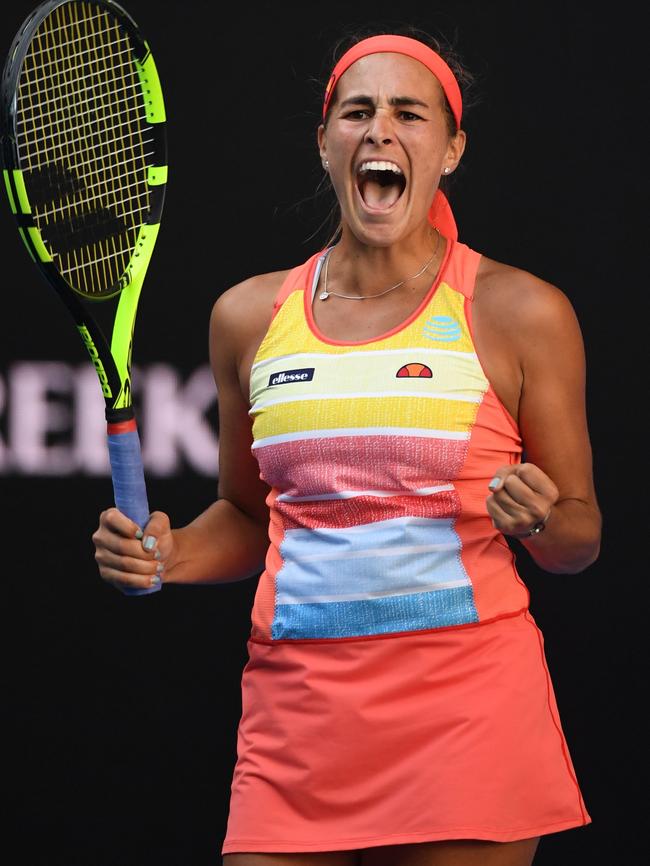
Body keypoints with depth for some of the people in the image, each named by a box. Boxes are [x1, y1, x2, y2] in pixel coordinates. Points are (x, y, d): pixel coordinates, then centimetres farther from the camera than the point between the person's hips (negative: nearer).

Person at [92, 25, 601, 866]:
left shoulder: (521, 313, 0)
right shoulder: (249, 317, 9)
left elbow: (579, 537, 6)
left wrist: (541, 520, -16)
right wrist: (165, 555, 1)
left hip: (463, 702, -2)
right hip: (294, 710, 3)